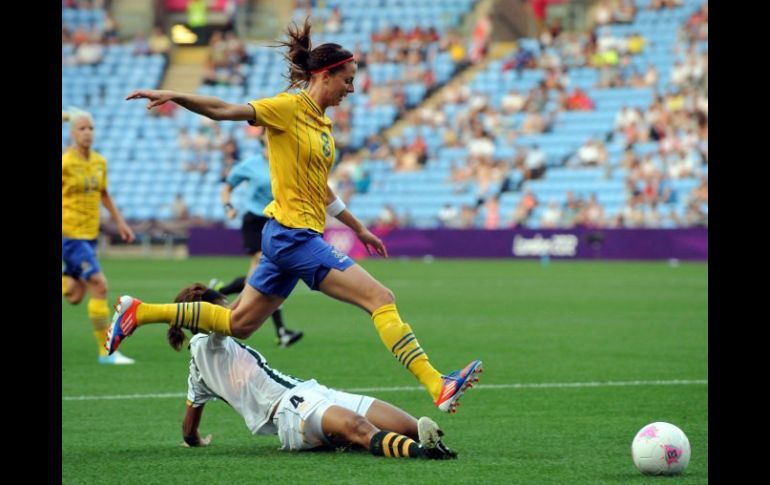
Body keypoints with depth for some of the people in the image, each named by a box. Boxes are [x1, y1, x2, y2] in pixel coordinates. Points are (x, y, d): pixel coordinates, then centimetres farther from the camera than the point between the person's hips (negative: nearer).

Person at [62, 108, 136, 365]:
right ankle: (106, 350, -9)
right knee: (99, 285, -14)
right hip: (69, 234, -7)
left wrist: (119, 221, 21)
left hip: (90, 234, 7)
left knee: (75, 294, 8)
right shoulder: (65, 162, -11)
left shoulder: (99, 162, 9)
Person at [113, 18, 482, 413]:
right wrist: (174, 97, -27)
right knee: (381, 298, -15)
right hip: (292, 234, -10)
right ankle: (437, 386, -21)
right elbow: (225, 111, -15)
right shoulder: (290, 107, -9)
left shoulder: (323, 124, 16)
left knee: (237, 324, 13)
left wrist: (358, 228, 31)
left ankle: (137, 313, 20)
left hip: (295, 237, 10)